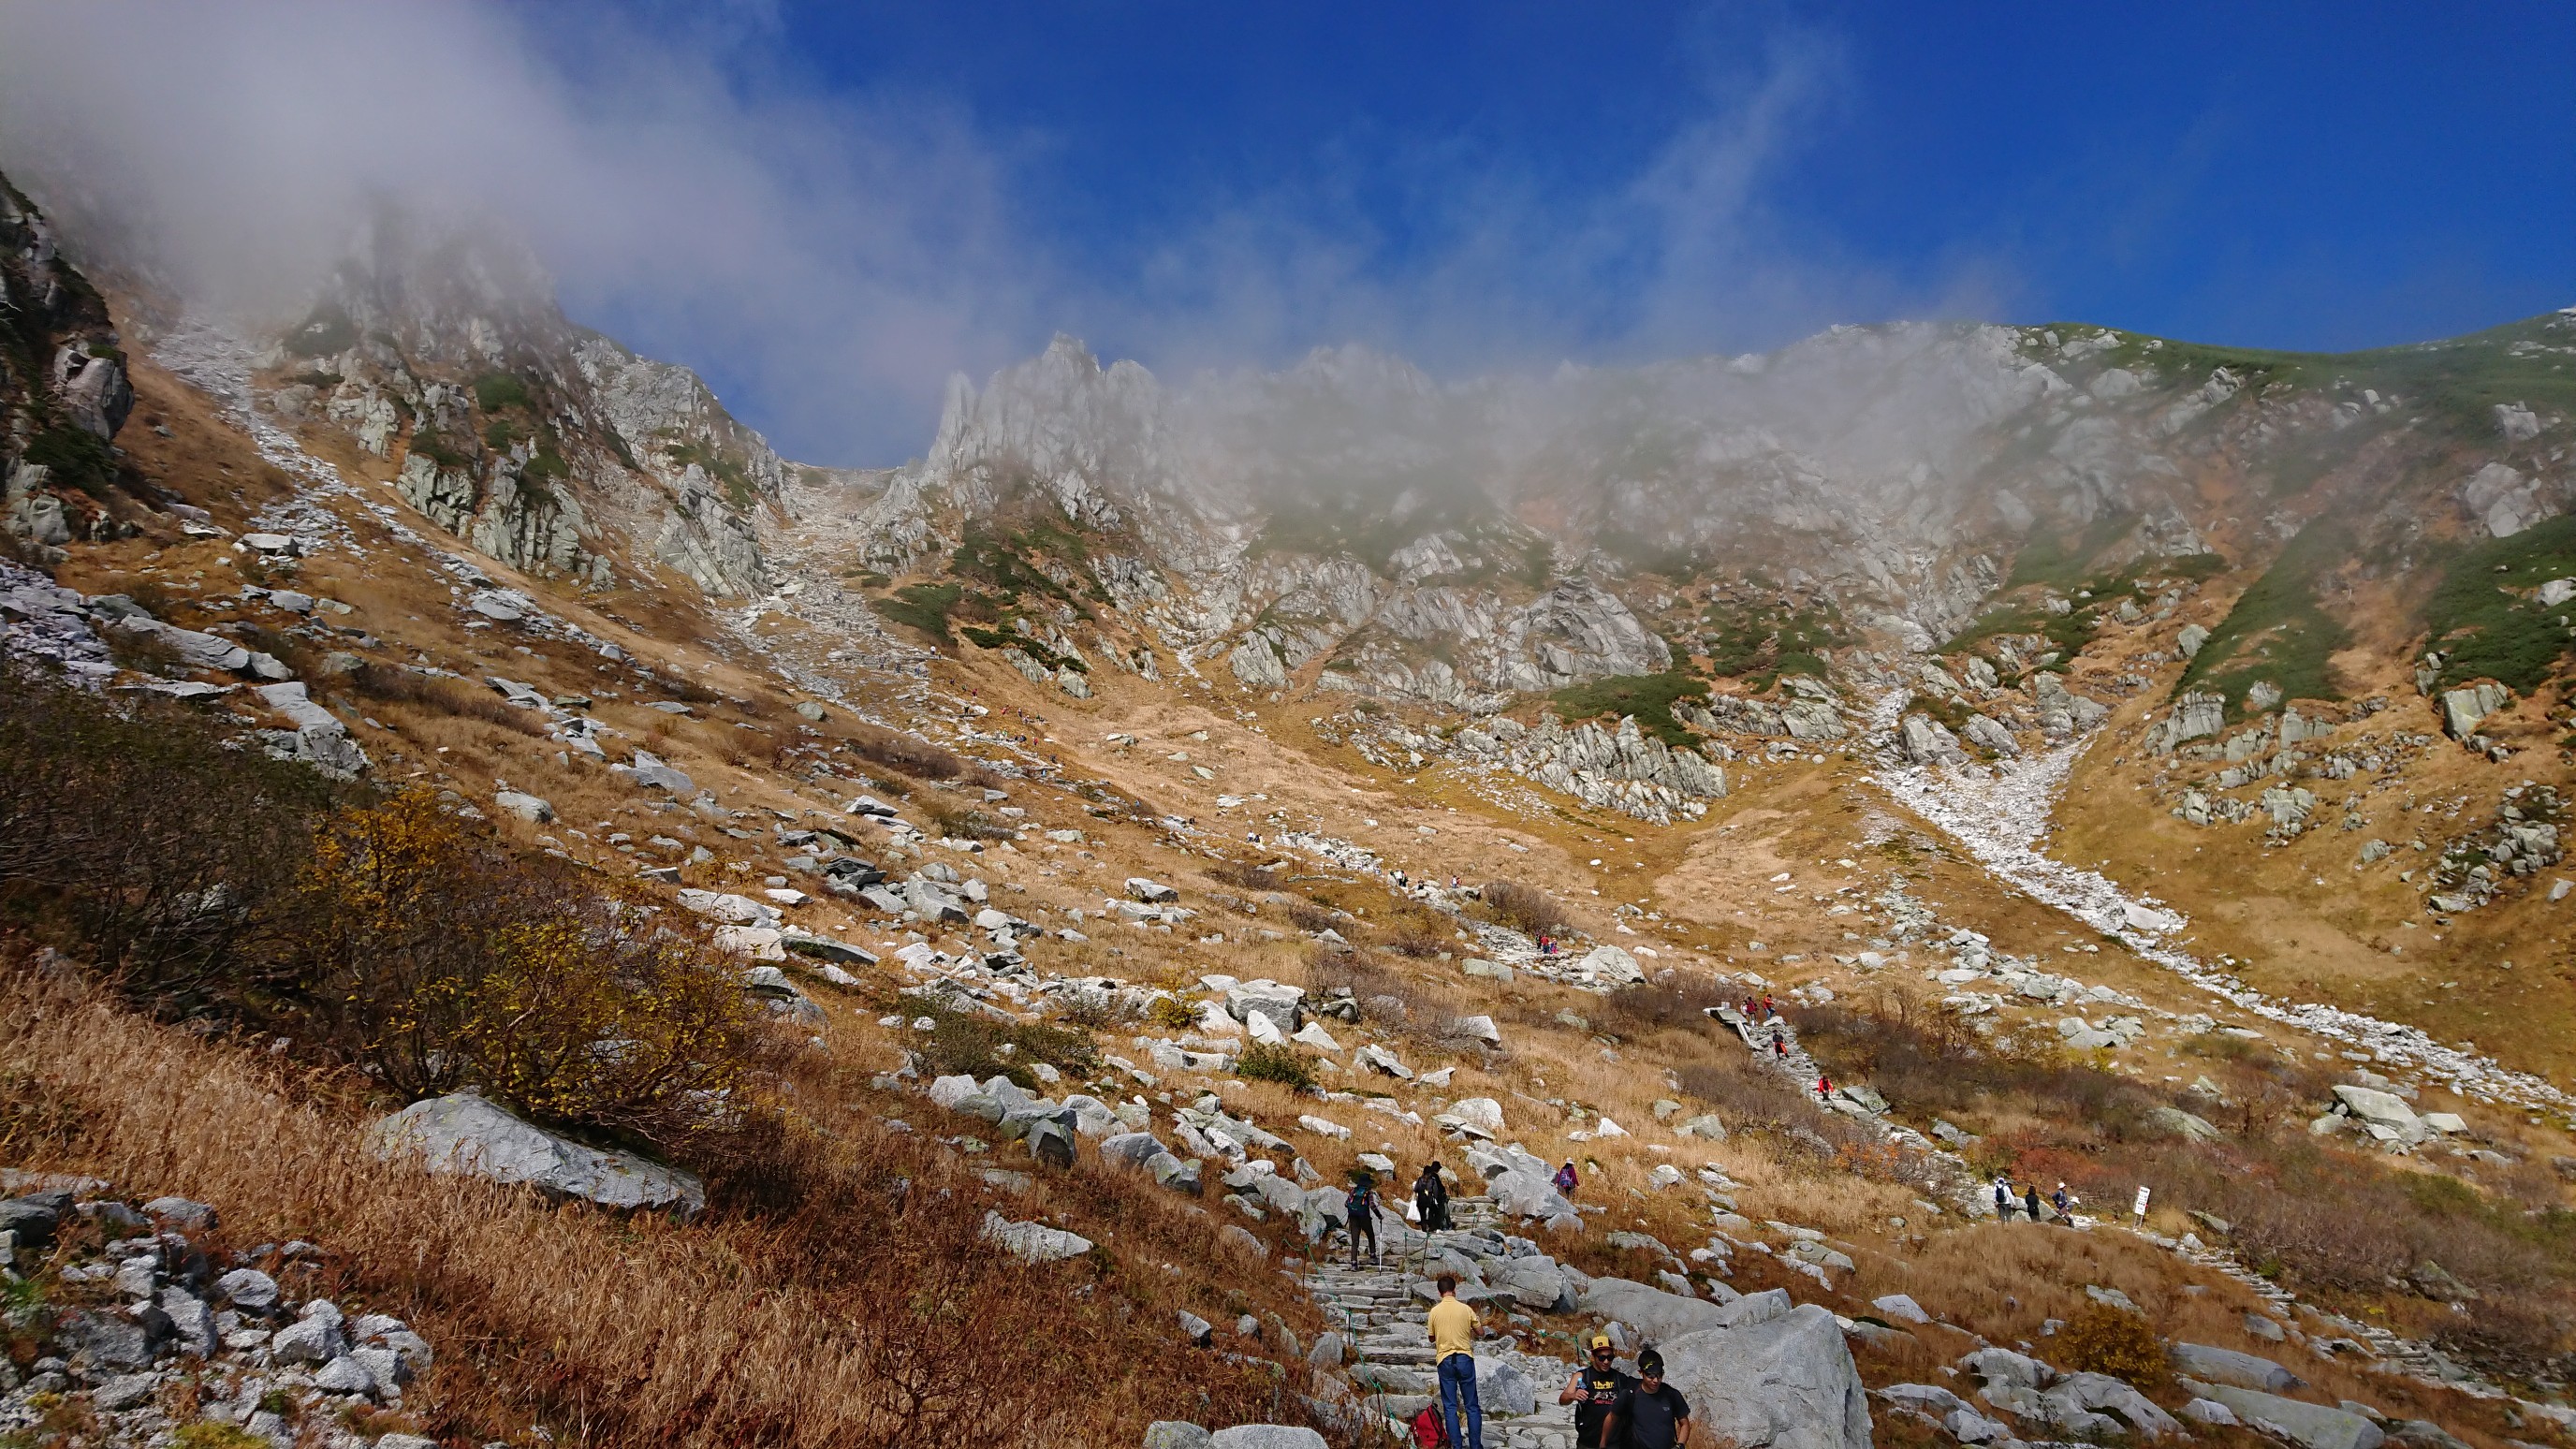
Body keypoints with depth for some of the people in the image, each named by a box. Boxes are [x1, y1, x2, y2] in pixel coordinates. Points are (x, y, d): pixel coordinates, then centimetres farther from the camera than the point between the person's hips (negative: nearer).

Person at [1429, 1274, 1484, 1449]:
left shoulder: (1434, 1312, -3)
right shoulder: (1466, 1309, -5)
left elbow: (1431, 1338, 10)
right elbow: (1480, 1333, 8)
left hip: (1444, 1361, 0)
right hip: (1465, 1359, 0)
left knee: (1450, 1407, 5)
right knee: (1471, 1406, 7)